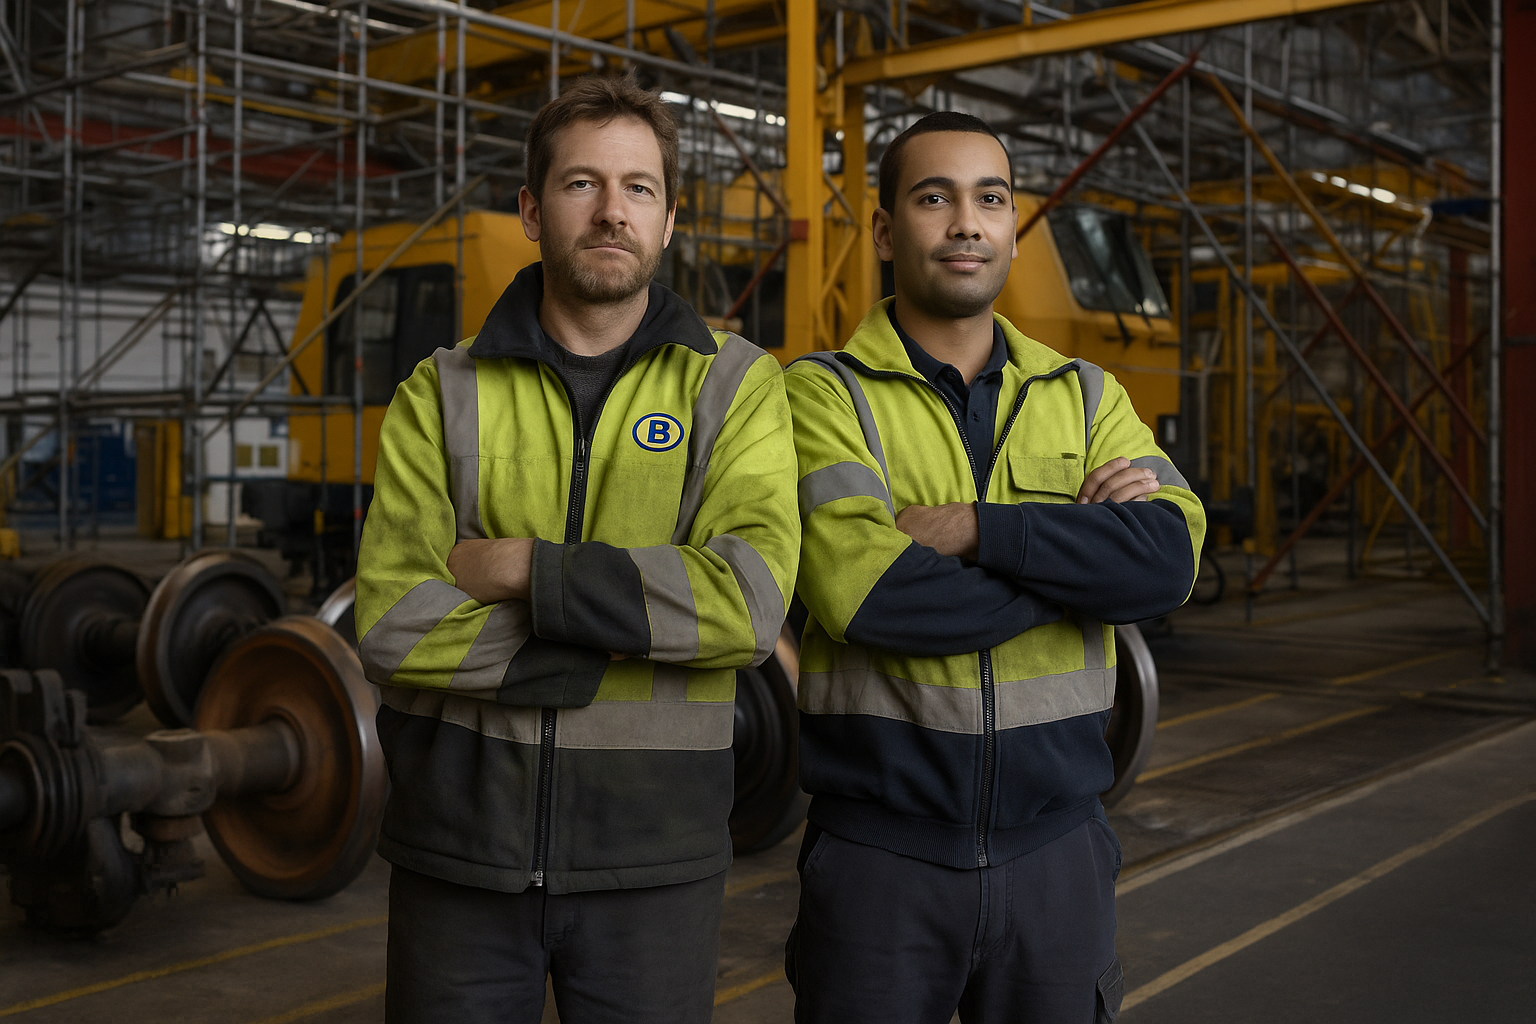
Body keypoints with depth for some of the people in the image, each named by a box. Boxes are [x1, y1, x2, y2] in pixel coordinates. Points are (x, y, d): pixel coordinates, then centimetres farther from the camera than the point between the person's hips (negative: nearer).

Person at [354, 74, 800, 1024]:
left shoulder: (736, 386, 0)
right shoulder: (442, 395, 3)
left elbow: (751, 600, -16)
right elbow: (393, 623, -10)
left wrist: (527, 569, -16)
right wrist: (628, 644, -15)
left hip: (653, 857, -1)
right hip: (458, 845, 1)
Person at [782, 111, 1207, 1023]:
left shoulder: (1086, 398, 8)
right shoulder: (823, 394, -4)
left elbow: (1171, 556, -9)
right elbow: (863, 592, -20)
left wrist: (975, 528, -18)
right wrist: (1079, 549, -13)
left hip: (1058, 843, 3)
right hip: (878, 846, -3)